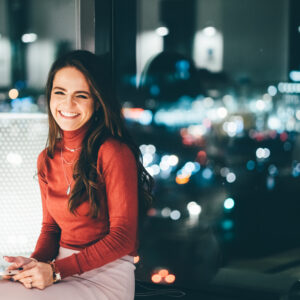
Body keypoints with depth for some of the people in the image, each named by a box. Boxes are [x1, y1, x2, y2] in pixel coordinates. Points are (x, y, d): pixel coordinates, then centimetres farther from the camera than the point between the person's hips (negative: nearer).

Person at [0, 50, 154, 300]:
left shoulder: (114, 153, -11)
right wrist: (36, 263, -5)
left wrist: (56, 270, -16)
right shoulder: (47, 160, 10)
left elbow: (123, 237, -12)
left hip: (108, 275, -6)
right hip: (63, 273, 6)